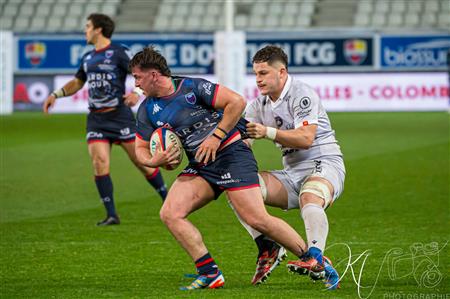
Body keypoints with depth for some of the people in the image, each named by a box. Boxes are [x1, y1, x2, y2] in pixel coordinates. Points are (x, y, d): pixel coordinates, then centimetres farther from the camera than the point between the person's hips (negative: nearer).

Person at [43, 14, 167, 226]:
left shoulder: (118, 53, -5)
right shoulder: (88, 58, 15)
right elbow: (77, 82, 30)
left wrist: (137, 93, -30)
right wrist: (56, 95, 17)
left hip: (120, 115, -5)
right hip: (96, 119, 5)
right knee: (99, 163, -10)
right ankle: (111, 215, -6)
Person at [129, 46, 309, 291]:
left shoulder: (192, 87, -13)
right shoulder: (147, 109, 7)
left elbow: (237, 102, -16)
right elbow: (141, 148, 13)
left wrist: (216, 137, -17)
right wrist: (154, 161, -10)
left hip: (231, 153, -7)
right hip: (200, 166, 7)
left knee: (257, 220, -16)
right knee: (170, 214, -13)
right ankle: (210, 274, -9)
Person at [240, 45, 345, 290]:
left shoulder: (302, 94, -10)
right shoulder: (259, 105, 13)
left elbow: (306, 138, -22)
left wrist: (268, 132, -30)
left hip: (324, 163, -7)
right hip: (292, 174, 7)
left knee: (310, 197, -41)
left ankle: (315, 259, -62)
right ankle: (268, 249, -17)